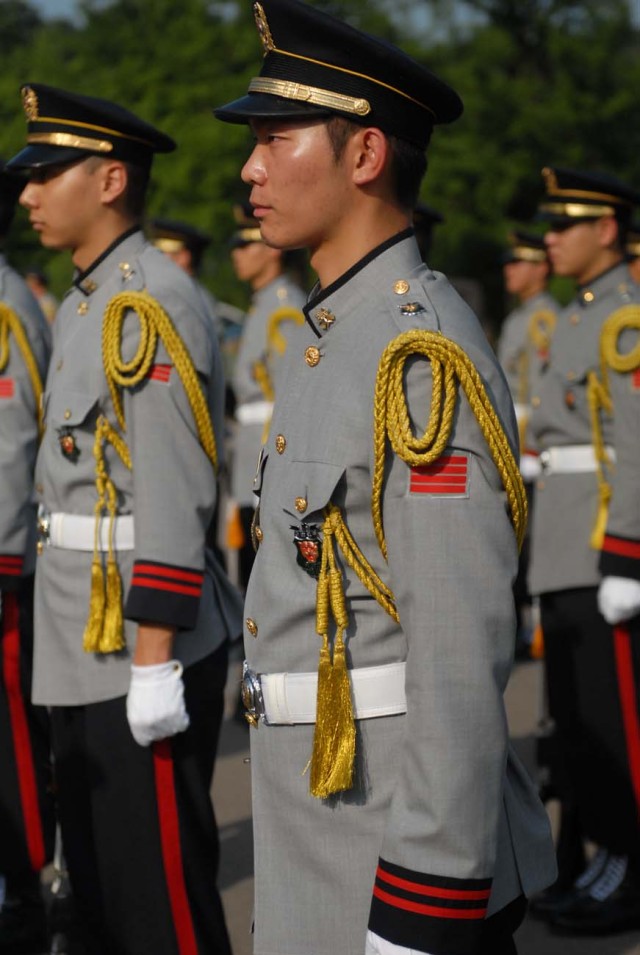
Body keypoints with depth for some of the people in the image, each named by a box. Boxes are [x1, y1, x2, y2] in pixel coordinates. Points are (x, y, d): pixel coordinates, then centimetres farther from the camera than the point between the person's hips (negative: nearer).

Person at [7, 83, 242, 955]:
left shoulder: (152, 302, -15)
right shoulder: (87, 304, 15)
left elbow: (176, 497, -21)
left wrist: (153, 656, -22)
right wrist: (72, 642, 20)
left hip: (142, 650, -10)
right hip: (86, 653, 10)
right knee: (97, 883, 16)